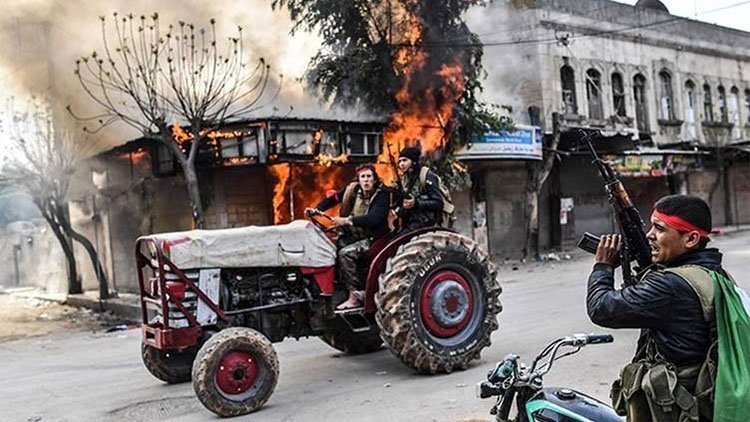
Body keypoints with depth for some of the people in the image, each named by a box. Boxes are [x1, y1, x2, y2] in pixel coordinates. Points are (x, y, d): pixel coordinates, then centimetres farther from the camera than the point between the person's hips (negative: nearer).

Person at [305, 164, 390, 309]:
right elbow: (333, 198, 11)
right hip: (354, 235, 7)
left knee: (345, 253, -26)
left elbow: (374, 218, -30)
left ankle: (355, 296, -20)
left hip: (373, 239, -7)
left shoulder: (381, 195, -15)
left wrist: (347, 220, -37)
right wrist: (316, 209, -5)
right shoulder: (353, 189, 1)